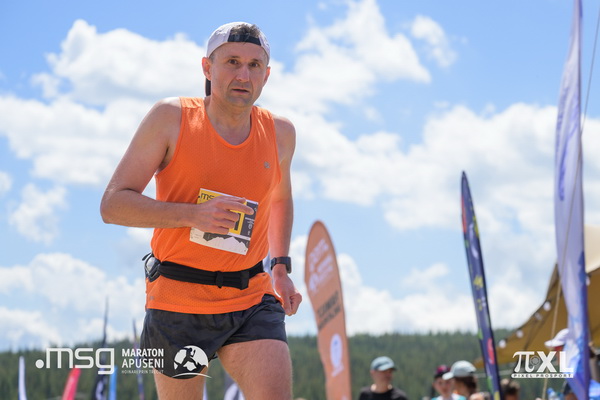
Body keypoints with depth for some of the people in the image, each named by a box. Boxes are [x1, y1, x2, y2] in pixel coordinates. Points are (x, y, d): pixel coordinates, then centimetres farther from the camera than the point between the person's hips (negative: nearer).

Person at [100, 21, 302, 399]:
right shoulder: (171, 117, -6)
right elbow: (113, 204, -9)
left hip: (252, 300, 2)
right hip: (178, 301, -2)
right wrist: (192, 215, -23)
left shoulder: (280, 133, 5)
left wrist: (281, 268, 15)